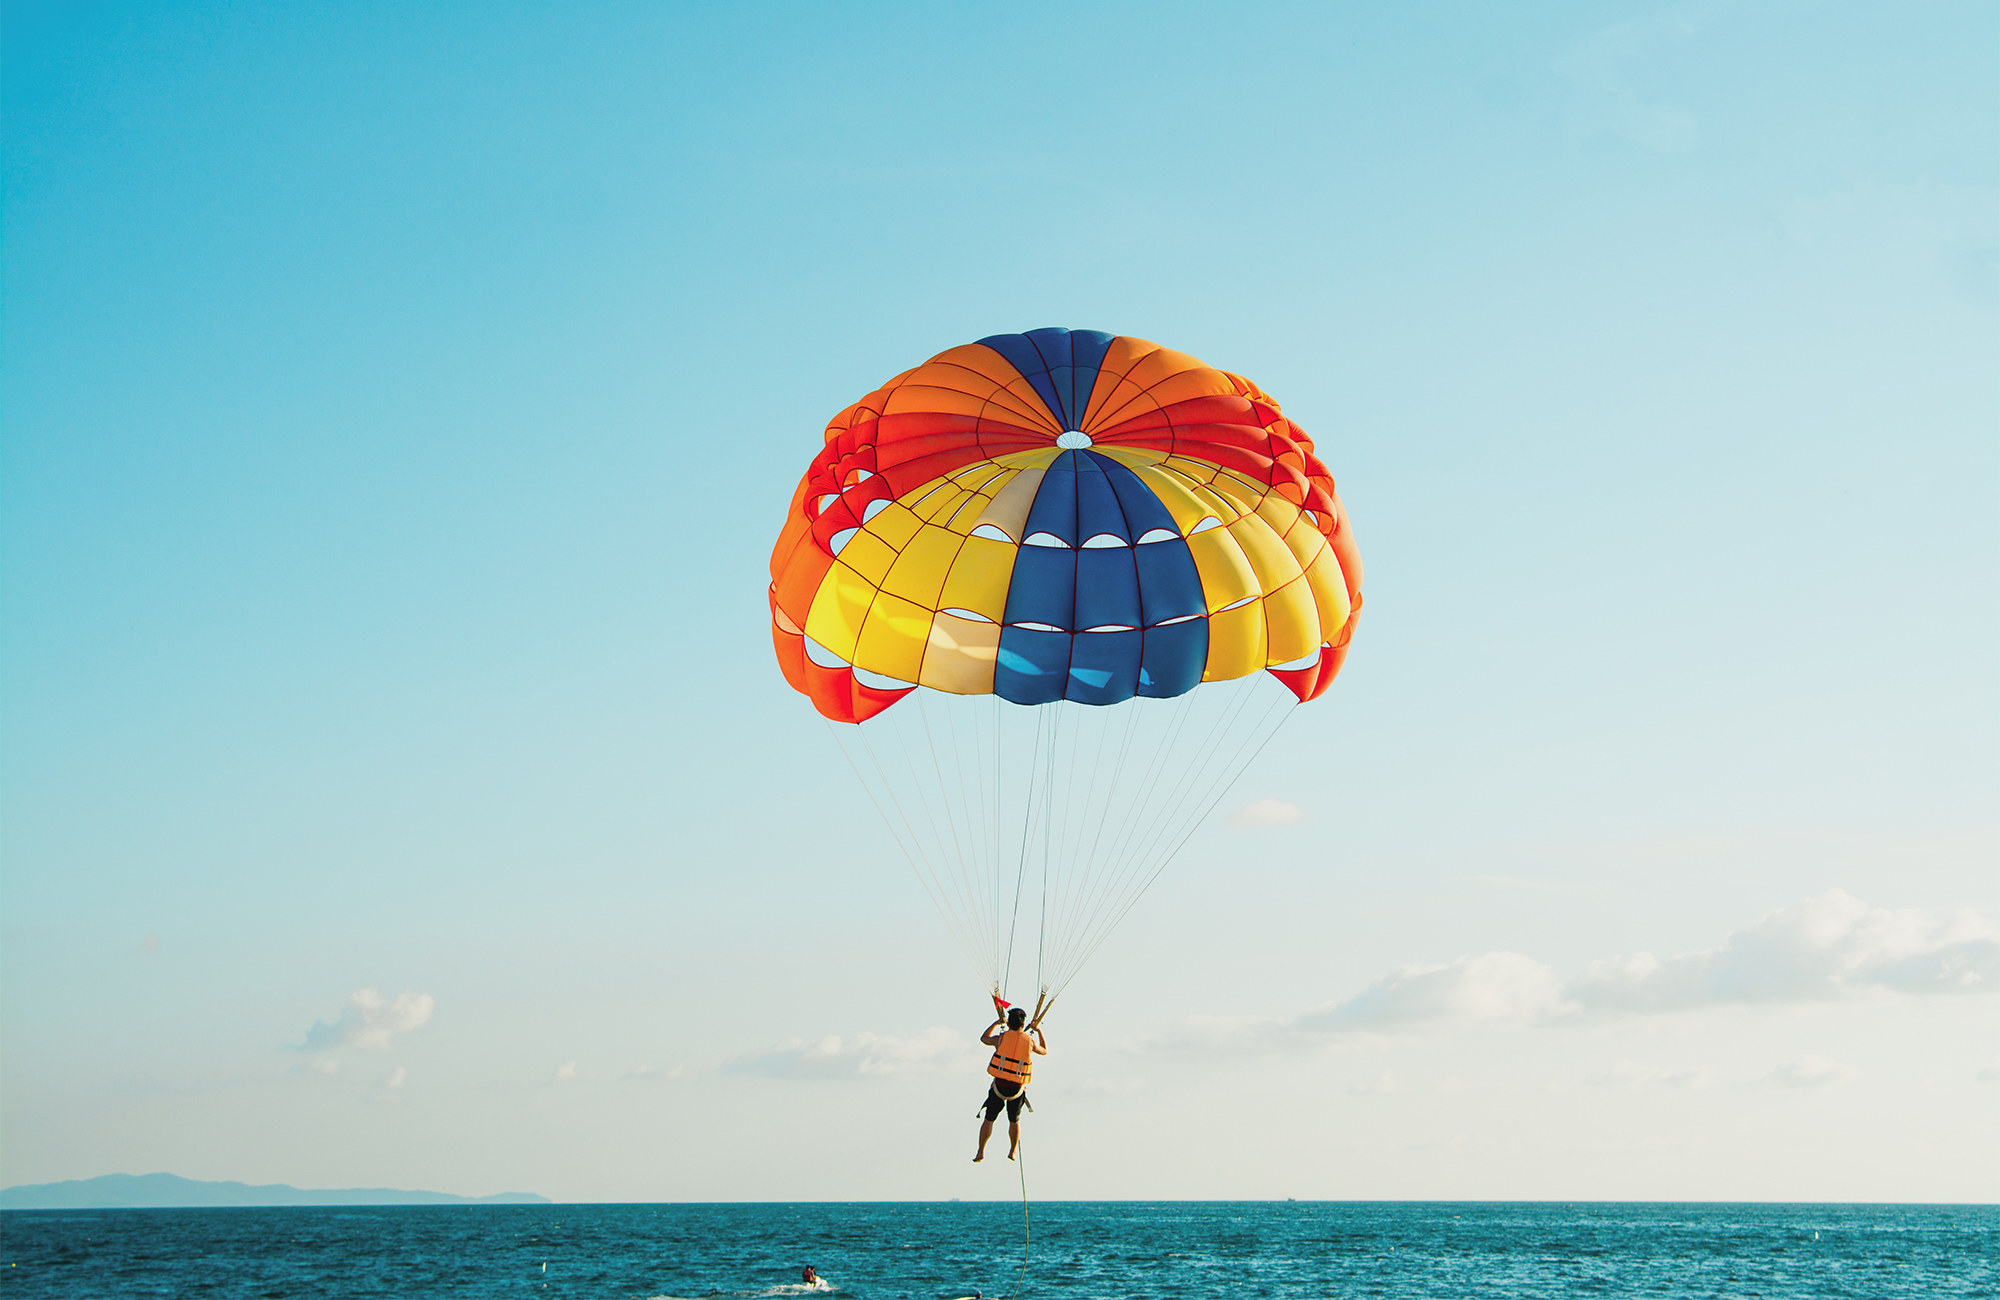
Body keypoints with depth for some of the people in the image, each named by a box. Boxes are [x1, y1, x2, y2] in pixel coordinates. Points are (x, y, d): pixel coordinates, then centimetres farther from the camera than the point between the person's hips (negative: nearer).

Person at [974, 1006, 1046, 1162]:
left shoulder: (1001, 1038, -4)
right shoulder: (1029, 1041, -2)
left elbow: (984, 1038, 18)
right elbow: (1044, 1051, 20)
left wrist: (996, 1023, 28)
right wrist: (1039, 1032, 32)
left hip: (999, 1086, -1)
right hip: (1017, 1089, 1)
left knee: (989, 1120, 12)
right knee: (1014, 1121, 22)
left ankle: (980, 1152, 9)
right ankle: (1012, 1152, 29)